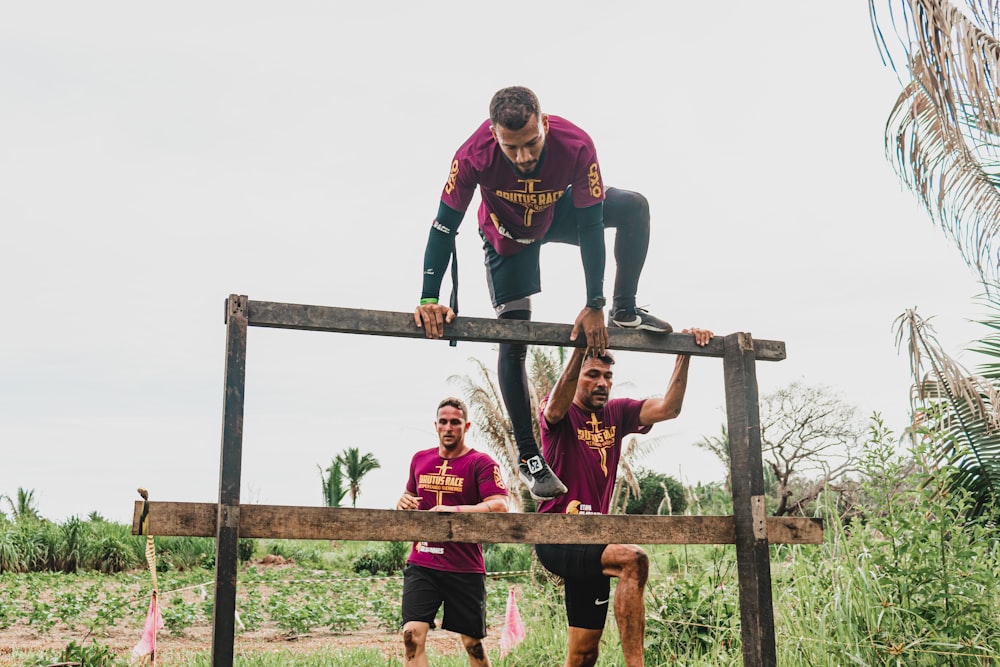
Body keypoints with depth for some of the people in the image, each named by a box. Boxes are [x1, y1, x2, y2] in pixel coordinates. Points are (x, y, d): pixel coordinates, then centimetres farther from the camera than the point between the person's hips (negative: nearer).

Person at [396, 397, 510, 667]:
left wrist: (455, 510, -30)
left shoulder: (482, 463, -4)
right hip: (421, 565, 3)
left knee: (473, 643, 7)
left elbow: (499, 506, -18)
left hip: (465, 568, -3)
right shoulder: (420, 459, 12)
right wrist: (405, 501, 5)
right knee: (412, 635, -12)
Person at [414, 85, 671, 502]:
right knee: (512, 340, -8)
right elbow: (444, 227, -28)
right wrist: (430, 300, -36)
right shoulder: (474, 156, -38)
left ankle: (624, 311, -8)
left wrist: (594, 305, -27)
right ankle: (527, 456, 2)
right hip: (506, 234, -1)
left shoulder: (576, 146, -37)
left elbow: (590, 226, -29)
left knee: (634, 206, -24)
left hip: (559, 215, 2)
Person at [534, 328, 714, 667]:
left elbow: (668, 408, -4)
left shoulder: (616, 413, 9)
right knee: (633, 560, -31)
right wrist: (581, 347, -43)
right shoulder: (558, 412, -5)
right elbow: (556, 407, -31)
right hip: (557, 538, -6)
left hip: (592, 541, 6)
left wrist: (685, 355, -14)